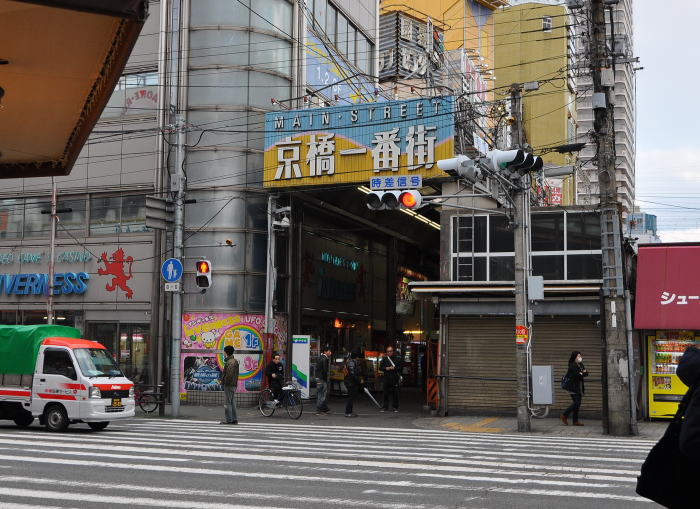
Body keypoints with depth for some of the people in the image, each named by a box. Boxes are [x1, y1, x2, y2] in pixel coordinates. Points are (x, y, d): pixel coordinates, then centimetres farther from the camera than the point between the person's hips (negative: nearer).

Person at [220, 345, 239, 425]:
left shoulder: (230, 362, -16)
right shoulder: (235, 361, 15)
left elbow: (229, 374, -26)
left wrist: (224, 381, -14)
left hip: (229, 385, -10)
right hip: (234, 384, 10)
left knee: (227, 402, -4)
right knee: (232, 402, 13)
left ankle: (228, 419, -3)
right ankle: (234, 419, 15)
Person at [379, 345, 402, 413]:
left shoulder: (397, 359, 6)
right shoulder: (384, 359, 10)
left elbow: (400, 367, 2)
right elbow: (380, 367, 9)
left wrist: (394, 368, -12)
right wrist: (386, 368, -8)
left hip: (395, 379, -1)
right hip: (387, 379, 1)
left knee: (395, 394, 0)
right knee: (386, 393, 3)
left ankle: (395, 407, 7)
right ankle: (385, 407, 11)